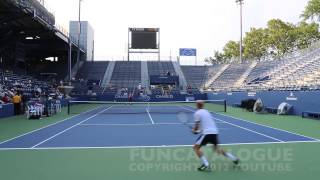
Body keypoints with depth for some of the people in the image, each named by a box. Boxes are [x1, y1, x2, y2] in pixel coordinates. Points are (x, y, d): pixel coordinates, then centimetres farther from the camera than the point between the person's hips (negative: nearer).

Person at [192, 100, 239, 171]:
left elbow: (197, 124, -6)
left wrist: (194, 130, 15)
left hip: (207, 133, -8)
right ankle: (234, 159, 30)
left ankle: (206, 165, -12)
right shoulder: (206, 111, 20)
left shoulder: (197, 113, -3)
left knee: (196, 147, -1)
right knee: (216, 148, 28)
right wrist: (198, 130, 24)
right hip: (214, 131, 8)